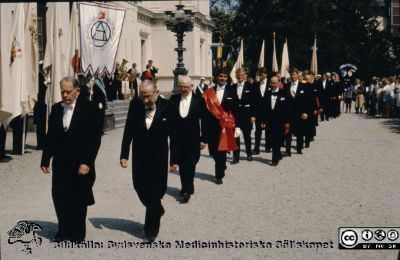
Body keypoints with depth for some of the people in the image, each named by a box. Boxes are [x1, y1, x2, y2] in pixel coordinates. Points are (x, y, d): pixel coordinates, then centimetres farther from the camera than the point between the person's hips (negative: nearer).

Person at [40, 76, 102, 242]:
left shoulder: (88, 109, -9)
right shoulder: (56, 109, 5)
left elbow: (95, 138, -11)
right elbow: (50, 136, 9)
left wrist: (87, 162, -16)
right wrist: (45, 160, 5)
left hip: (80, 164, -4)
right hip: (60, 164, 4)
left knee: (79, 199, 6)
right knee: (59, 197, 6)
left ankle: (77, 233, 21)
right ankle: (64, 230, 22)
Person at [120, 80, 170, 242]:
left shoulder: (167, 107, -13)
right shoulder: (135, 104, -6)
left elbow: (173, 134, -7)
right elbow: (128, 131, -1)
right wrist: (124, 155, -5)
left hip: (158, 157, -3)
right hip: (139, 156, 3)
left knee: (155, 191, 0)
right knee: (139, 186, 10)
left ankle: (151, 229, 14)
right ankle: (157, 210, 39)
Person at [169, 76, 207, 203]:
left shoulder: (199, 100, -3)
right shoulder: (173, 99, 4)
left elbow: (204, 120, -2)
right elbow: (170, 119, 5)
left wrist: (203, 139, -6)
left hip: (192, 139, -3)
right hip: (177, 138, 3)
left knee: (190, 164, -4)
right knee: (182, 165, 8)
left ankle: (187, 190, -1)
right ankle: (187, 188, 21)